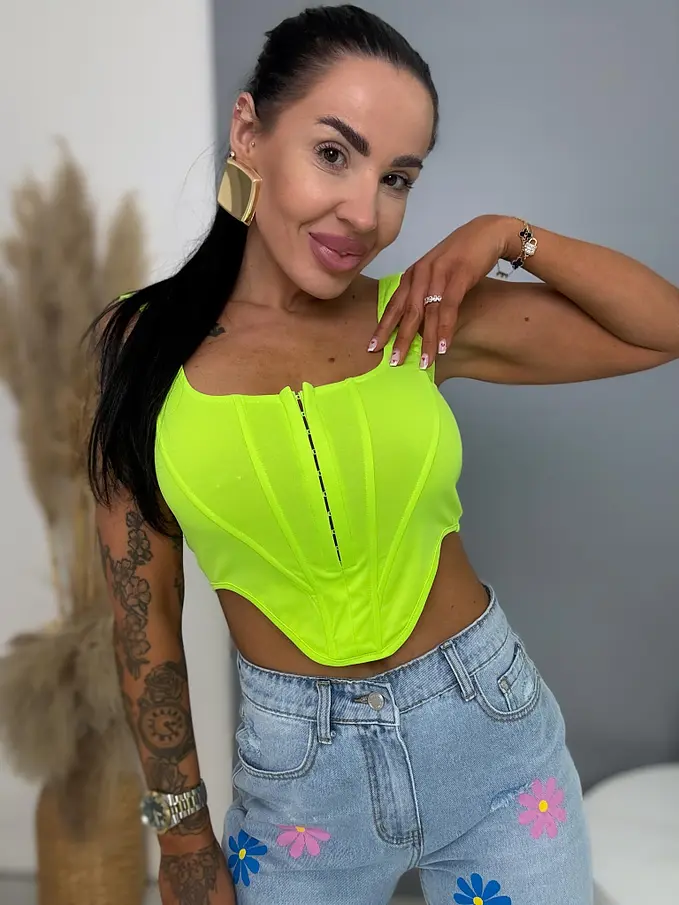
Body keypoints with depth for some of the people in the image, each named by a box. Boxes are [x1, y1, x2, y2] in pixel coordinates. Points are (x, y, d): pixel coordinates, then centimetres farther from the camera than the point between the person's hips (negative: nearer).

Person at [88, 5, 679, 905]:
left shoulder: (424, 317, -7)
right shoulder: (147, 346, -8)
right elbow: (144, 611, -3)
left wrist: (510, 236, -13)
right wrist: (183, 829, 3)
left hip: (490, 728, 1)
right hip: (294, 763, 0)